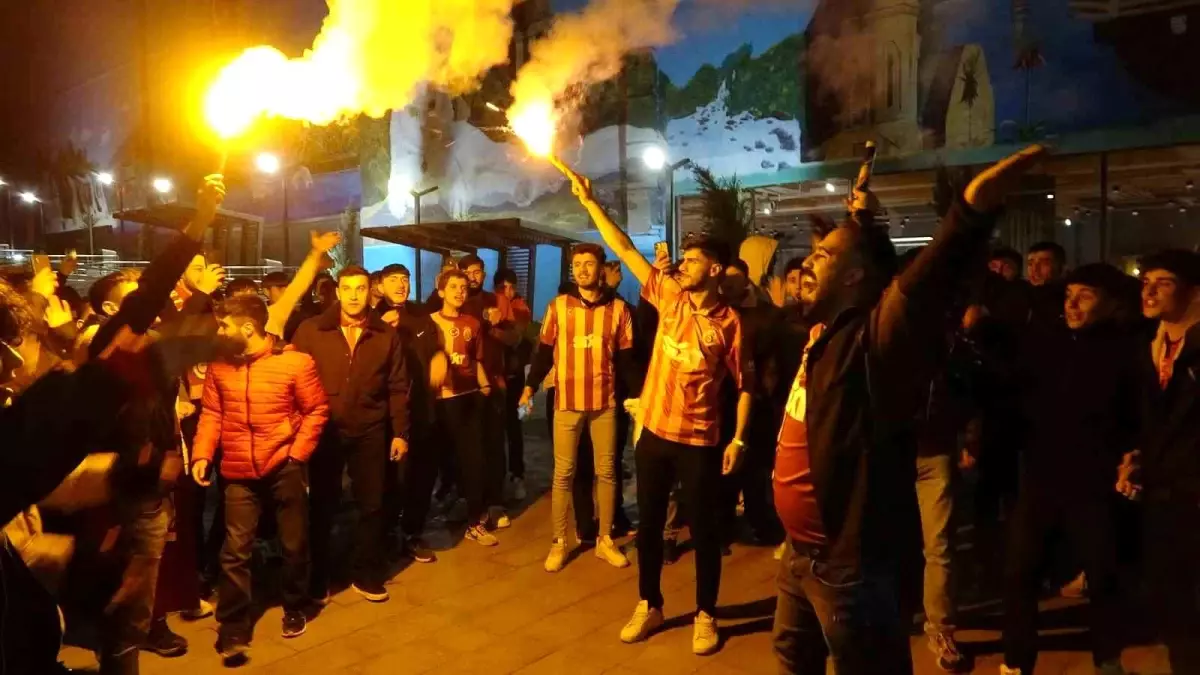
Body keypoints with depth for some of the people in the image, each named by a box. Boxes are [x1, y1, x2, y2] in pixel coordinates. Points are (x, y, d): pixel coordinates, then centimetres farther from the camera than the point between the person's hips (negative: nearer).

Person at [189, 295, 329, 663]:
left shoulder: (295, 362, -10)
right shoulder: (219, 364, -1)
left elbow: (317, 410, -3)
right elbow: (212, 413, 6)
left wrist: (297, 453, -9)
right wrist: (202, 454, -7)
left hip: (283, 467, -1)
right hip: (239, 472, 2)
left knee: (294, 543, 12)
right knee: (235, 550, 1)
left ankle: (294, 609, 36)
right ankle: (233, 628, 16)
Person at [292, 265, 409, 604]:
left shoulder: (386, 335, 1)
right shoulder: (310, 331, -4)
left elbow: (397, 387, 3)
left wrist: (400, 432, 1)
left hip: (370, 431, 1)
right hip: (324, 431, -1)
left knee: (372, 505, 10)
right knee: (323, 506, 10)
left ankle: (367, 575, 27)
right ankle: (317, 578, 27)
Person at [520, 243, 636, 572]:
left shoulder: (618, 308, 1)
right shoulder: (558, 306, 0)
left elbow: (626, 358, 4)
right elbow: (545, 352, 4)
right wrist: (530, 386, -5)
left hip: (605, 401, 1)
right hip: (567, 401, -1)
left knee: (606, 471, 10)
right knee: (563, 473, 5)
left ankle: (605, 541, 23)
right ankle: (559, 543, 17)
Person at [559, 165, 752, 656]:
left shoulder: (730, 323, -9)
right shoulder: (670, 297, 2)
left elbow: (744, 385, -5)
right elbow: (625, 250, 1)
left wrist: (739, 439, -11)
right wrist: (588, 201, -2)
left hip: (699, 440, -4)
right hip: (653, 431, 4)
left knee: (703, 530, 8)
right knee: (649, 525, 14)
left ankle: (705, 616, 25)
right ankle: (649, 606, 31)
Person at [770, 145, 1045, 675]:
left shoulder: (875, 335, -20)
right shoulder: (827, 328, 6)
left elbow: (927, 282, -40)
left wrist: (975, 208, -54)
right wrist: (862, 222, 18)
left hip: (847, 562, -9)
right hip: (800, 552, 9)